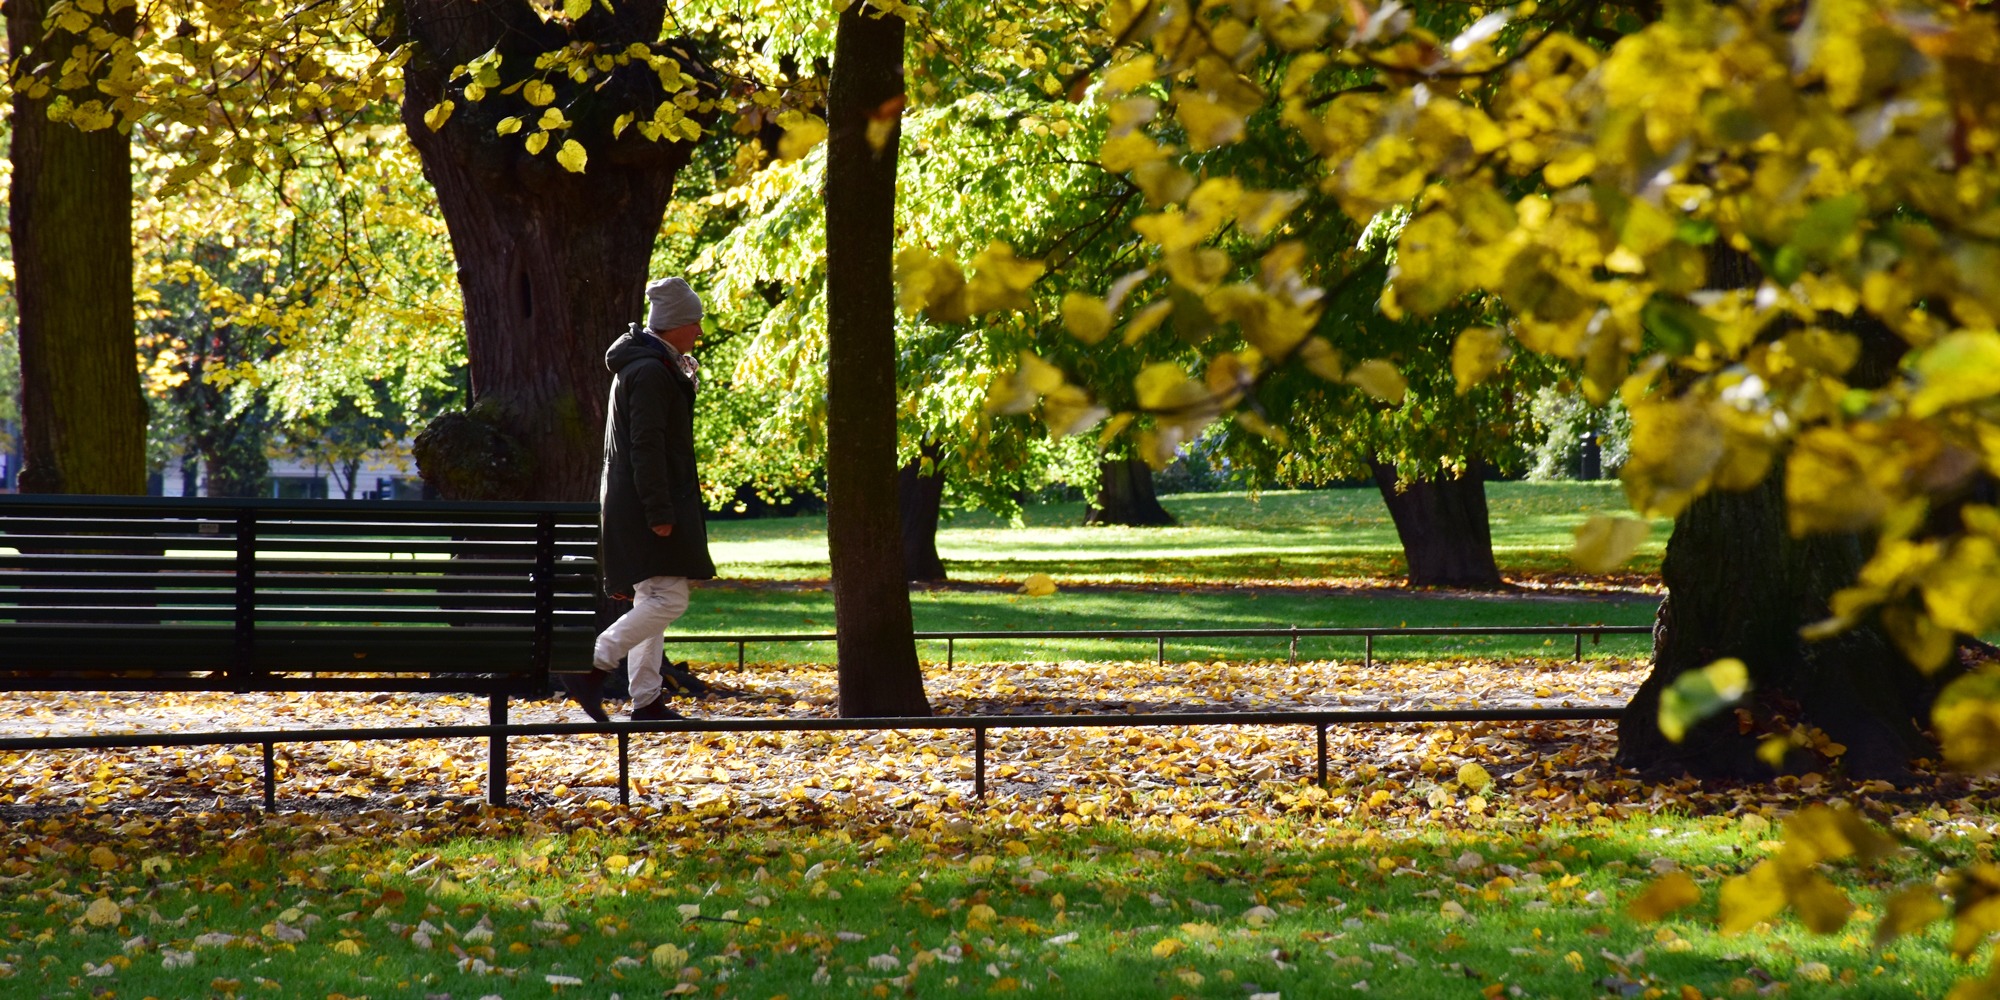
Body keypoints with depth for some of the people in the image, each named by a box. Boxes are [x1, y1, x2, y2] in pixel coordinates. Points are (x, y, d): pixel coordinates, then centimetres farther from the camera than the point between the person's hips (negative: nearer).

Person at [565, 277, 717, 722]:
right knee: (669, 598, -13)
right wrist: (659, 513, -22)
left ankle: (646, 700, 12)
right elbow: (646, 446, -21)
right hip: (644, 503, -11)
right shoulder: (651, 372, -15)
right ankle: (591, 667, -15)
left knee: (650, 601, 11)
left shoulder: (651, 368, 18)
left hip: (630, 506, 11)